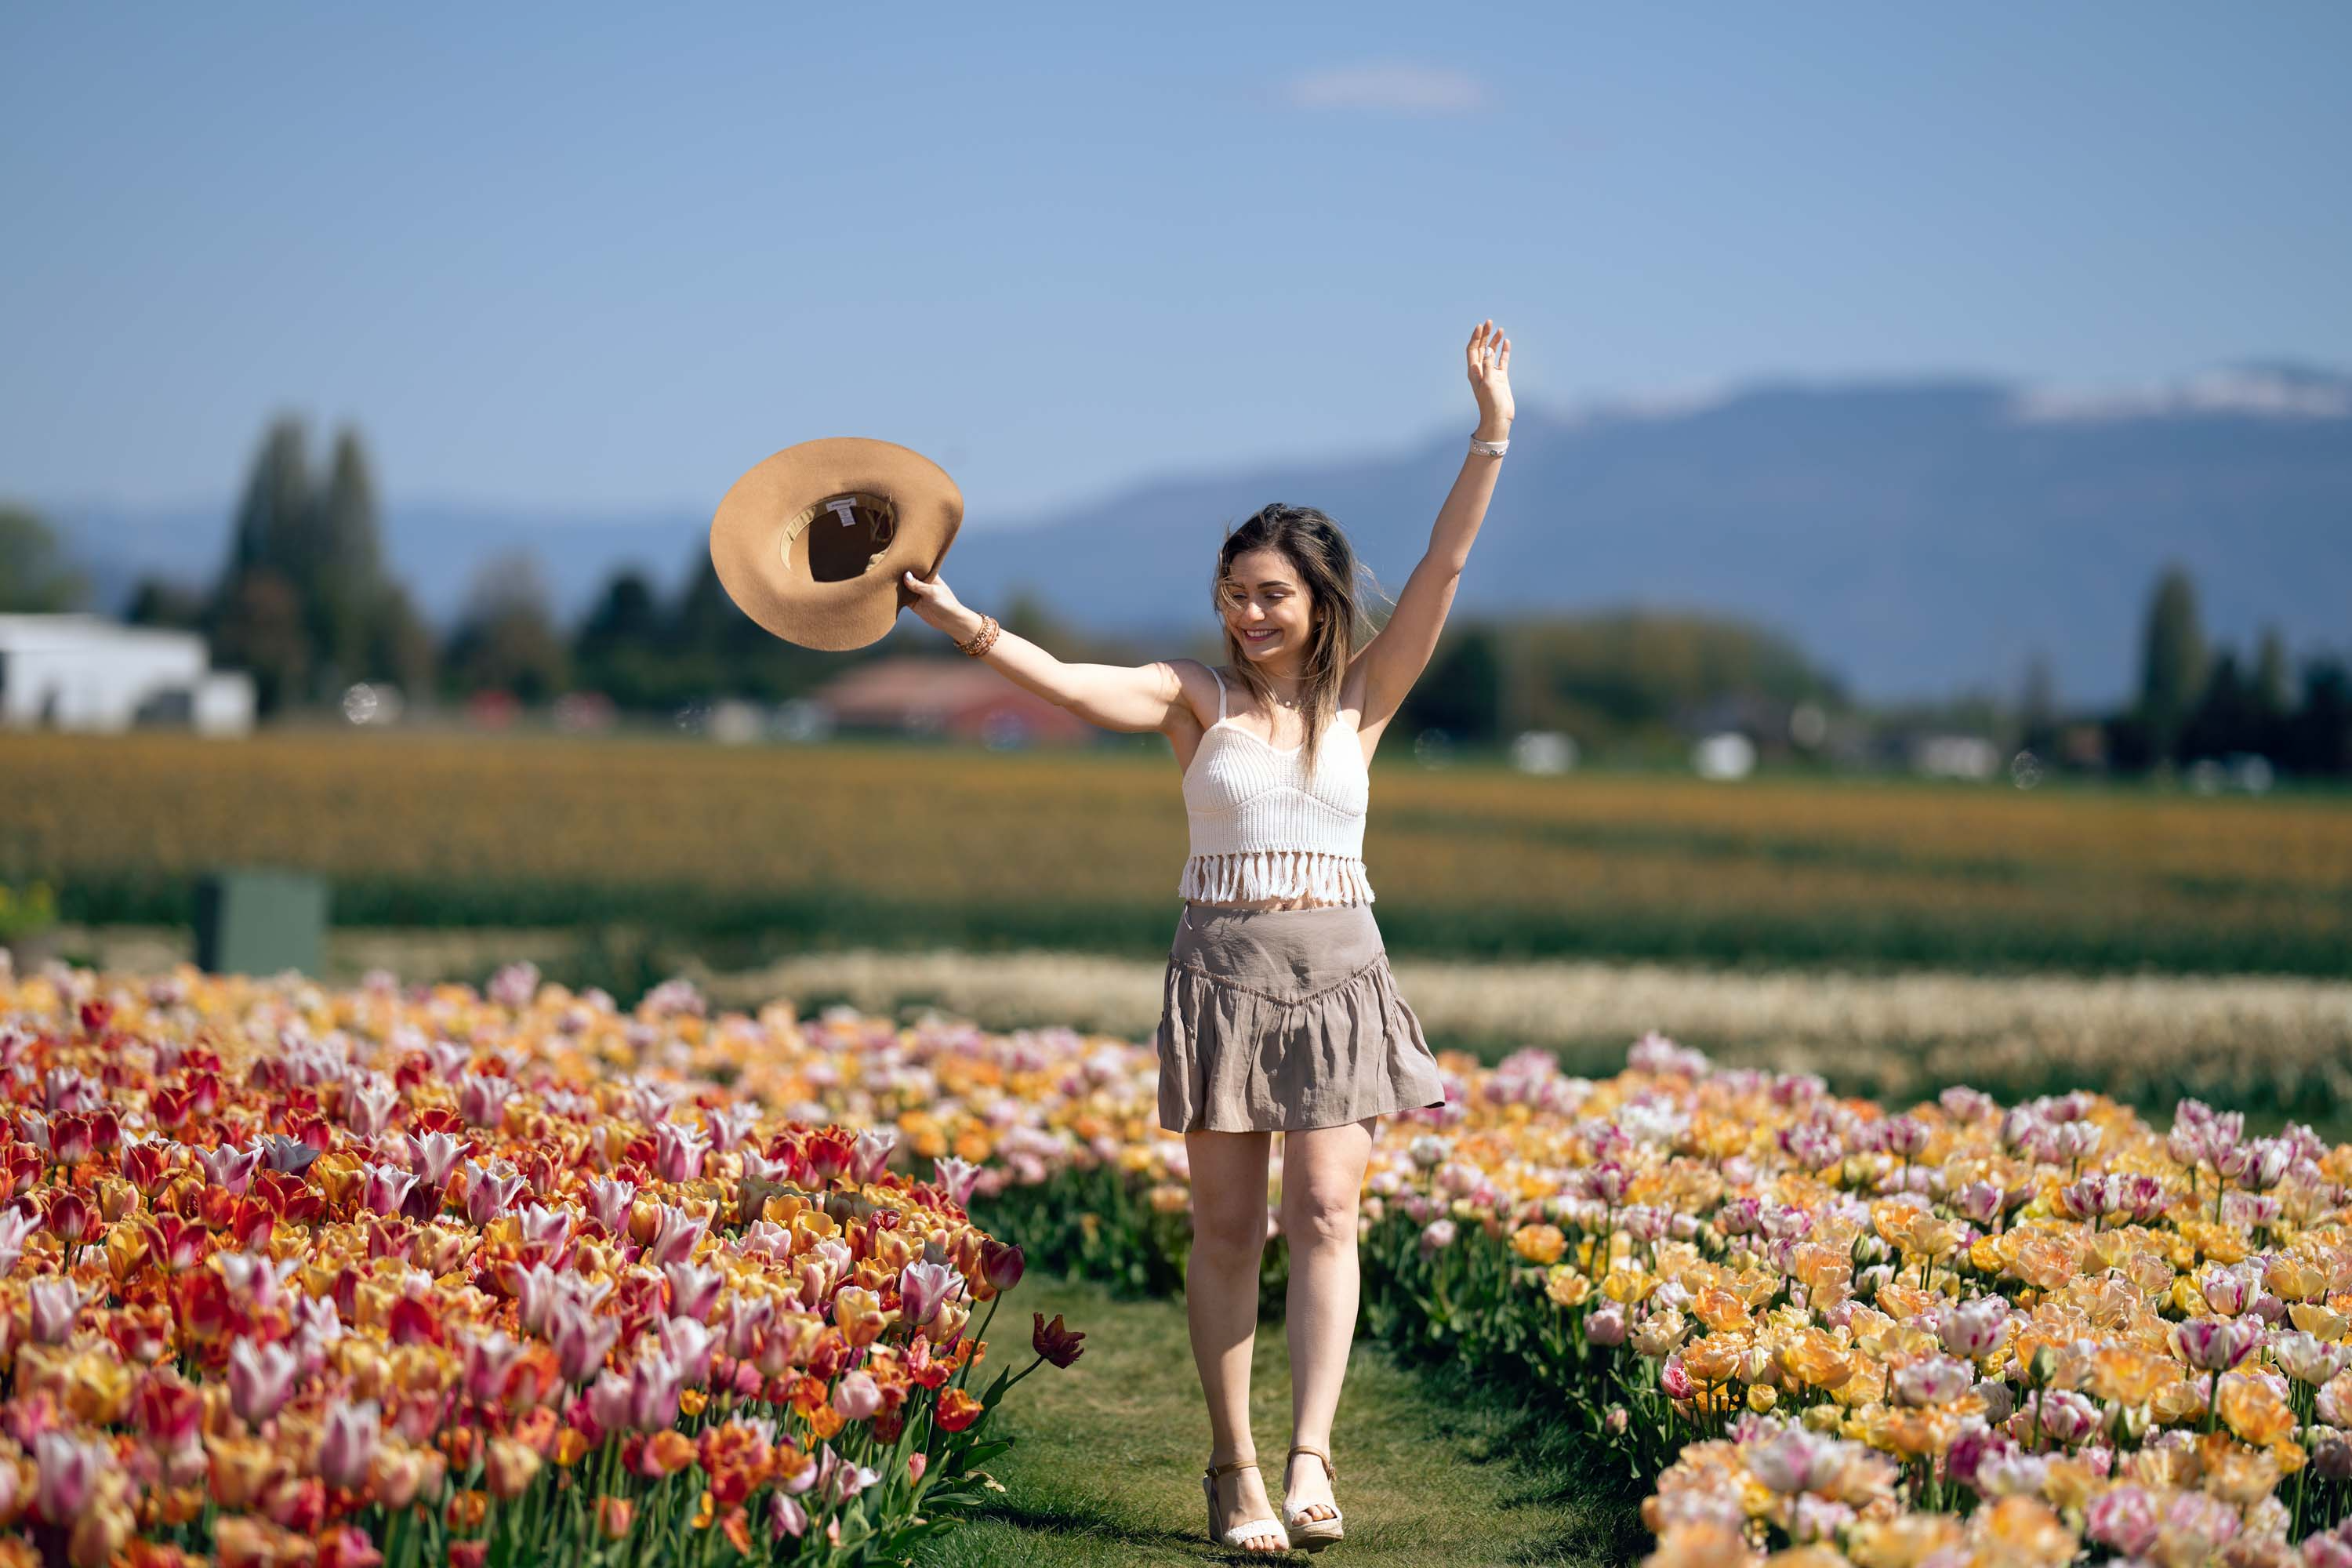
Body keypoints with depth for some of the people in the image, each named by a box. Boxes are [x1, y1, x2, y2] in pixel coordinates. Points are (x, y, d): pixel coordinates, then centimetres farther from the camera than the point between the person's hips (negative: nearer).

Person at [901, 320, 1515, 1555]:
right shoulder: (1196, 697, 2)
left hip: (1340, 973, 1)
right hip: (1223, 969, -1)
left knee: (1324, 1211, -9)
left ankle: (1309, 1459, -11)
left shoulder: (1362, 698, 6)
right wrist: (958, 621, -29)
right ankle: (1233, 1470, 10)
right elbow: (1069, 683, -13)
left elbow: (1444, 567, -2)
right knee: (1226, 1222, 2)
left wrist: (1491, 432, -9)